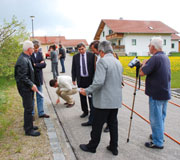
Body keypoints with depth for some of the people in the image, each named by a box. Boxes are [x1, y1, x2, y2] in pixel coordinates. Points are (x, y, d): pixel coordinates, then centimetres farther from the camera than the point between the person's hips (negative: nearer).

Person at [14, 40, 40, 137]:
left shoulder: (26, 58, 10)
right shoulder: (23, 60, -22)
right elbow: (22, 76, -24)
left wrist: (32, 84, 16)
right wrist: (31, 85, -20)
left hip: (29, 88, 10)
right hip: (25, 88, -10)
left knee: (29, 107, 19)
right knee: (28, 108, -2)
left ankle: (28, 125, 33)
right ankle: (28, 130, 10)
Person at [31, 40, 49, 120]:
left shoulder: (40, 53, 6)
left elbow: (44, 64, -1)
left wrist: (36, 65, -13)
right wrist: (40, 64, -10)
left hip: (38, 78, 5)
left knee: (40, 97, 12)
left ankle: (41, 113, 23)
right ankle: (31, 114, 19)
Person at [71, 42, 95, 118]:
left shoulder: (91, 55, -3)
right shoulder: (75, 57, 4)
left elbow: (94, 67, -2)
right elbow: (73, 69, 8)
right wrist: (73, 79, 4)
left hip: (90, 79, -2)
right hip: (81, 80, 3)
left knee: (91, 96, 4)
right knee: (82, 97, 10)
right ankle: (85, 111, 23)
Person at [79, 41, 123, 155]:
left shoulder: (103, 61, -16)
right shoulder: (118, 62, 10)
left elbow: (99, 82, -25)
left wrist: (87, 91, -14)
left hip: (104, 101, -8)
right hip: (116, 100, 8)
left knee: (97, 125, 7)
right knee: (113, 124, 17)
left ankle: (92, 146, 24)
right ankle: (114, 147, 28)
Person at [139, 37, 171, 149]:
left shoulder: (155, 58, -20)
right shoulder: (165, 57, 9)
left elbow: (142, 73, -21)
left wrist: (144, 64, -4)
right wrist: (147, 64, 11)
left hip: (156, 94, -9)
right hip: (165, 93, 9)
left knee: (156, 119, 2)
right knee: (161, 117, 20)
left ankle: (158, 143, 12)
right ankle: (159, 136, 35)